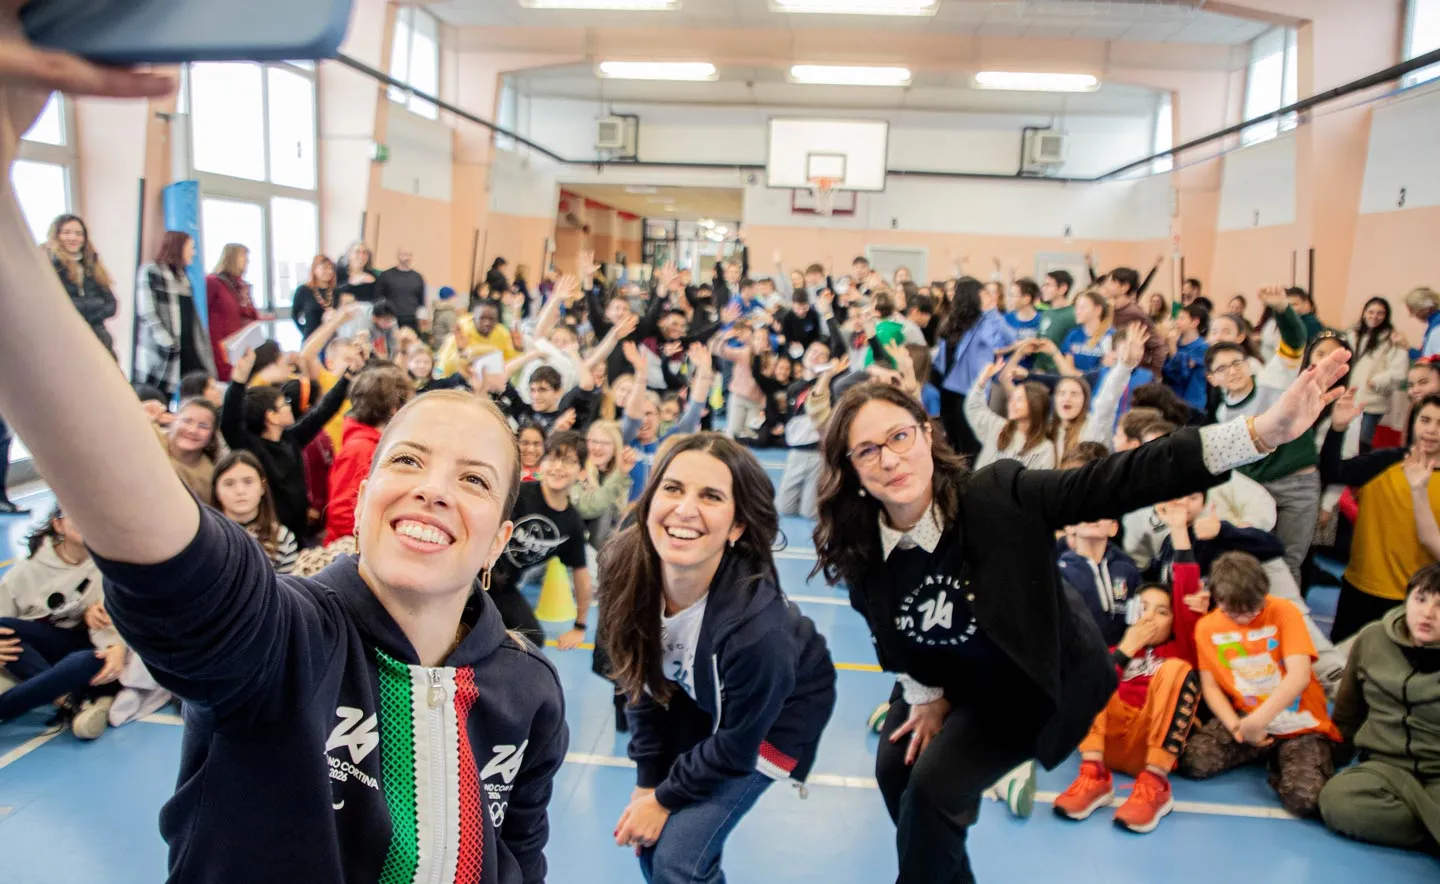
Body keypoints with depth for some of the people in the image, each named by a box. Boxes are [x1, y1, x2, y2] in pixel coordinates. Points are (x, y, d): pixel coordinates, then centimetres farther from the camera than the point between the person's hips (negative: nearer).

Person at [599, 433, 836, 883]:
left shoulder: (758, 627, -40)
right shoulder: (627, 568, -25)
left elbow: (736, 746, -22)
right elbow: (642, 679, -8)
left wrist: (665, 797, -9)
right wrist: (647, 781, -6)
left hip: (774, 718, -4)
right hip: (697, 697, 5)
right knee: (647, 838, 7)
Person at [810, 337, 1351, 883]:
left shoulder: (998, 495, -34)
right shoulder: (857, 548, -21)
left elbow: (1120, 480, -39)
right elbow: (887, 630, -1)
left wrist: (1264, 431, -47)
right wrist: (927, 695, 4)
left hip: (1033, 681, -4)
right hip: (945, 677, 5)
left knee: (931, 787, -12)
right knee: (894, 770, 14)